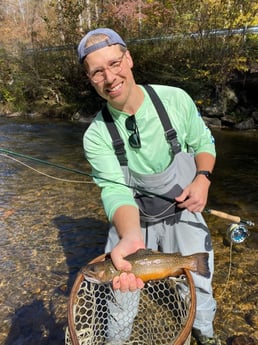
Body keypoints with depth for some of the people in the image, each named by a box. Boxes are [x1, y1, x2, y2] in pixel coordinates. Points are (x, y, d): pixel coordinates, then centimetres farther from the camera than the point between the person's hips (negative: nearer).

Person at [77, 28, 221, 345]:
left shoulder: (175, 99, -15)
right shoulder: (96, 136, -18)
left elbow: (203, 142, 1)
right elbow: (116, 190, -28)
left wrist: (203, 179, -18)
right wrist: (130, 238, -47)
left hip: (183, 212, 1)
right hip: (131, 220, 0)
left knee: (198, 282, 11)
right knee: (119, 286, 4)